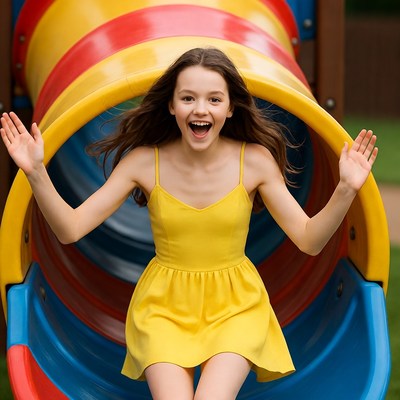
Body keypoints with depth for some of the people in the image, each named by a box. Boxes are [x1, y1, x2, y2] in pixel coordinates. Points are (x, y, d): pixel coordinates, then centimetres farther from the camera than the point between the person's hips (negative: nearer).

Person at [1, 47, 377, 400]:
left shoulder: (255, 160, -8)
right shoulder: (144, 161, -9)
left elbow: (309, 240, -4)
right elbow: (70, 229, -9)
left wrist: (346, 190, -20)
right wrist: (36, 172, -23)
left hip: (234, 306, 0)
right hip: (164, 305, 0)